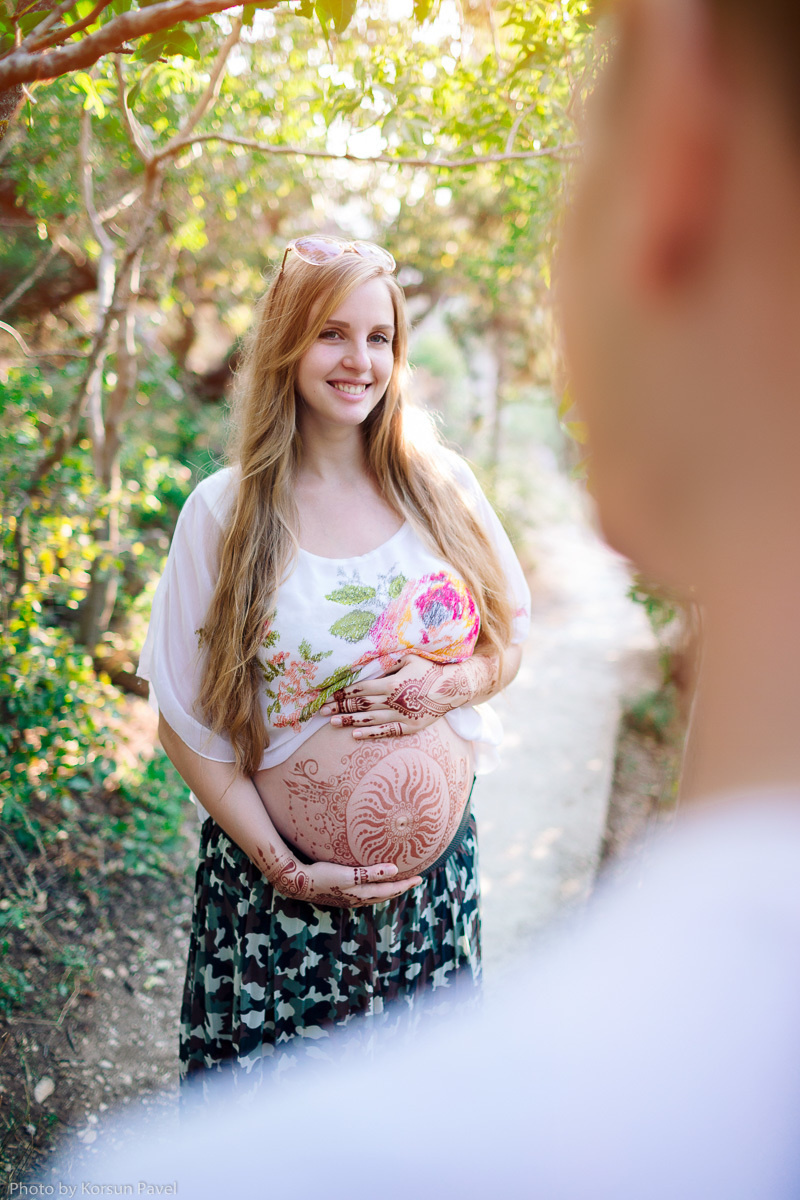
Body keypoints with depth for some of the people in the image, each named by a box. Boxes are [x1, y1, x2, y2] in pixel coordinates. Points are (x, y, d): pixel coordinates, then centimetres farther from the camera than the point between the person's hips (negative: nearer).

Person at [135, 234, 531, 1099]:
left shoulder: (442, 486, -2)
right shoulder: (225, 510, -10)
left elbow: (509, 641, 8)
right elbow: (185, 722, -7)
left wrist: (450, 686, -14)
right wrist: (283, 867, -13)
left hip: (433, 858, 2)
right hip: (275, 873, -2)